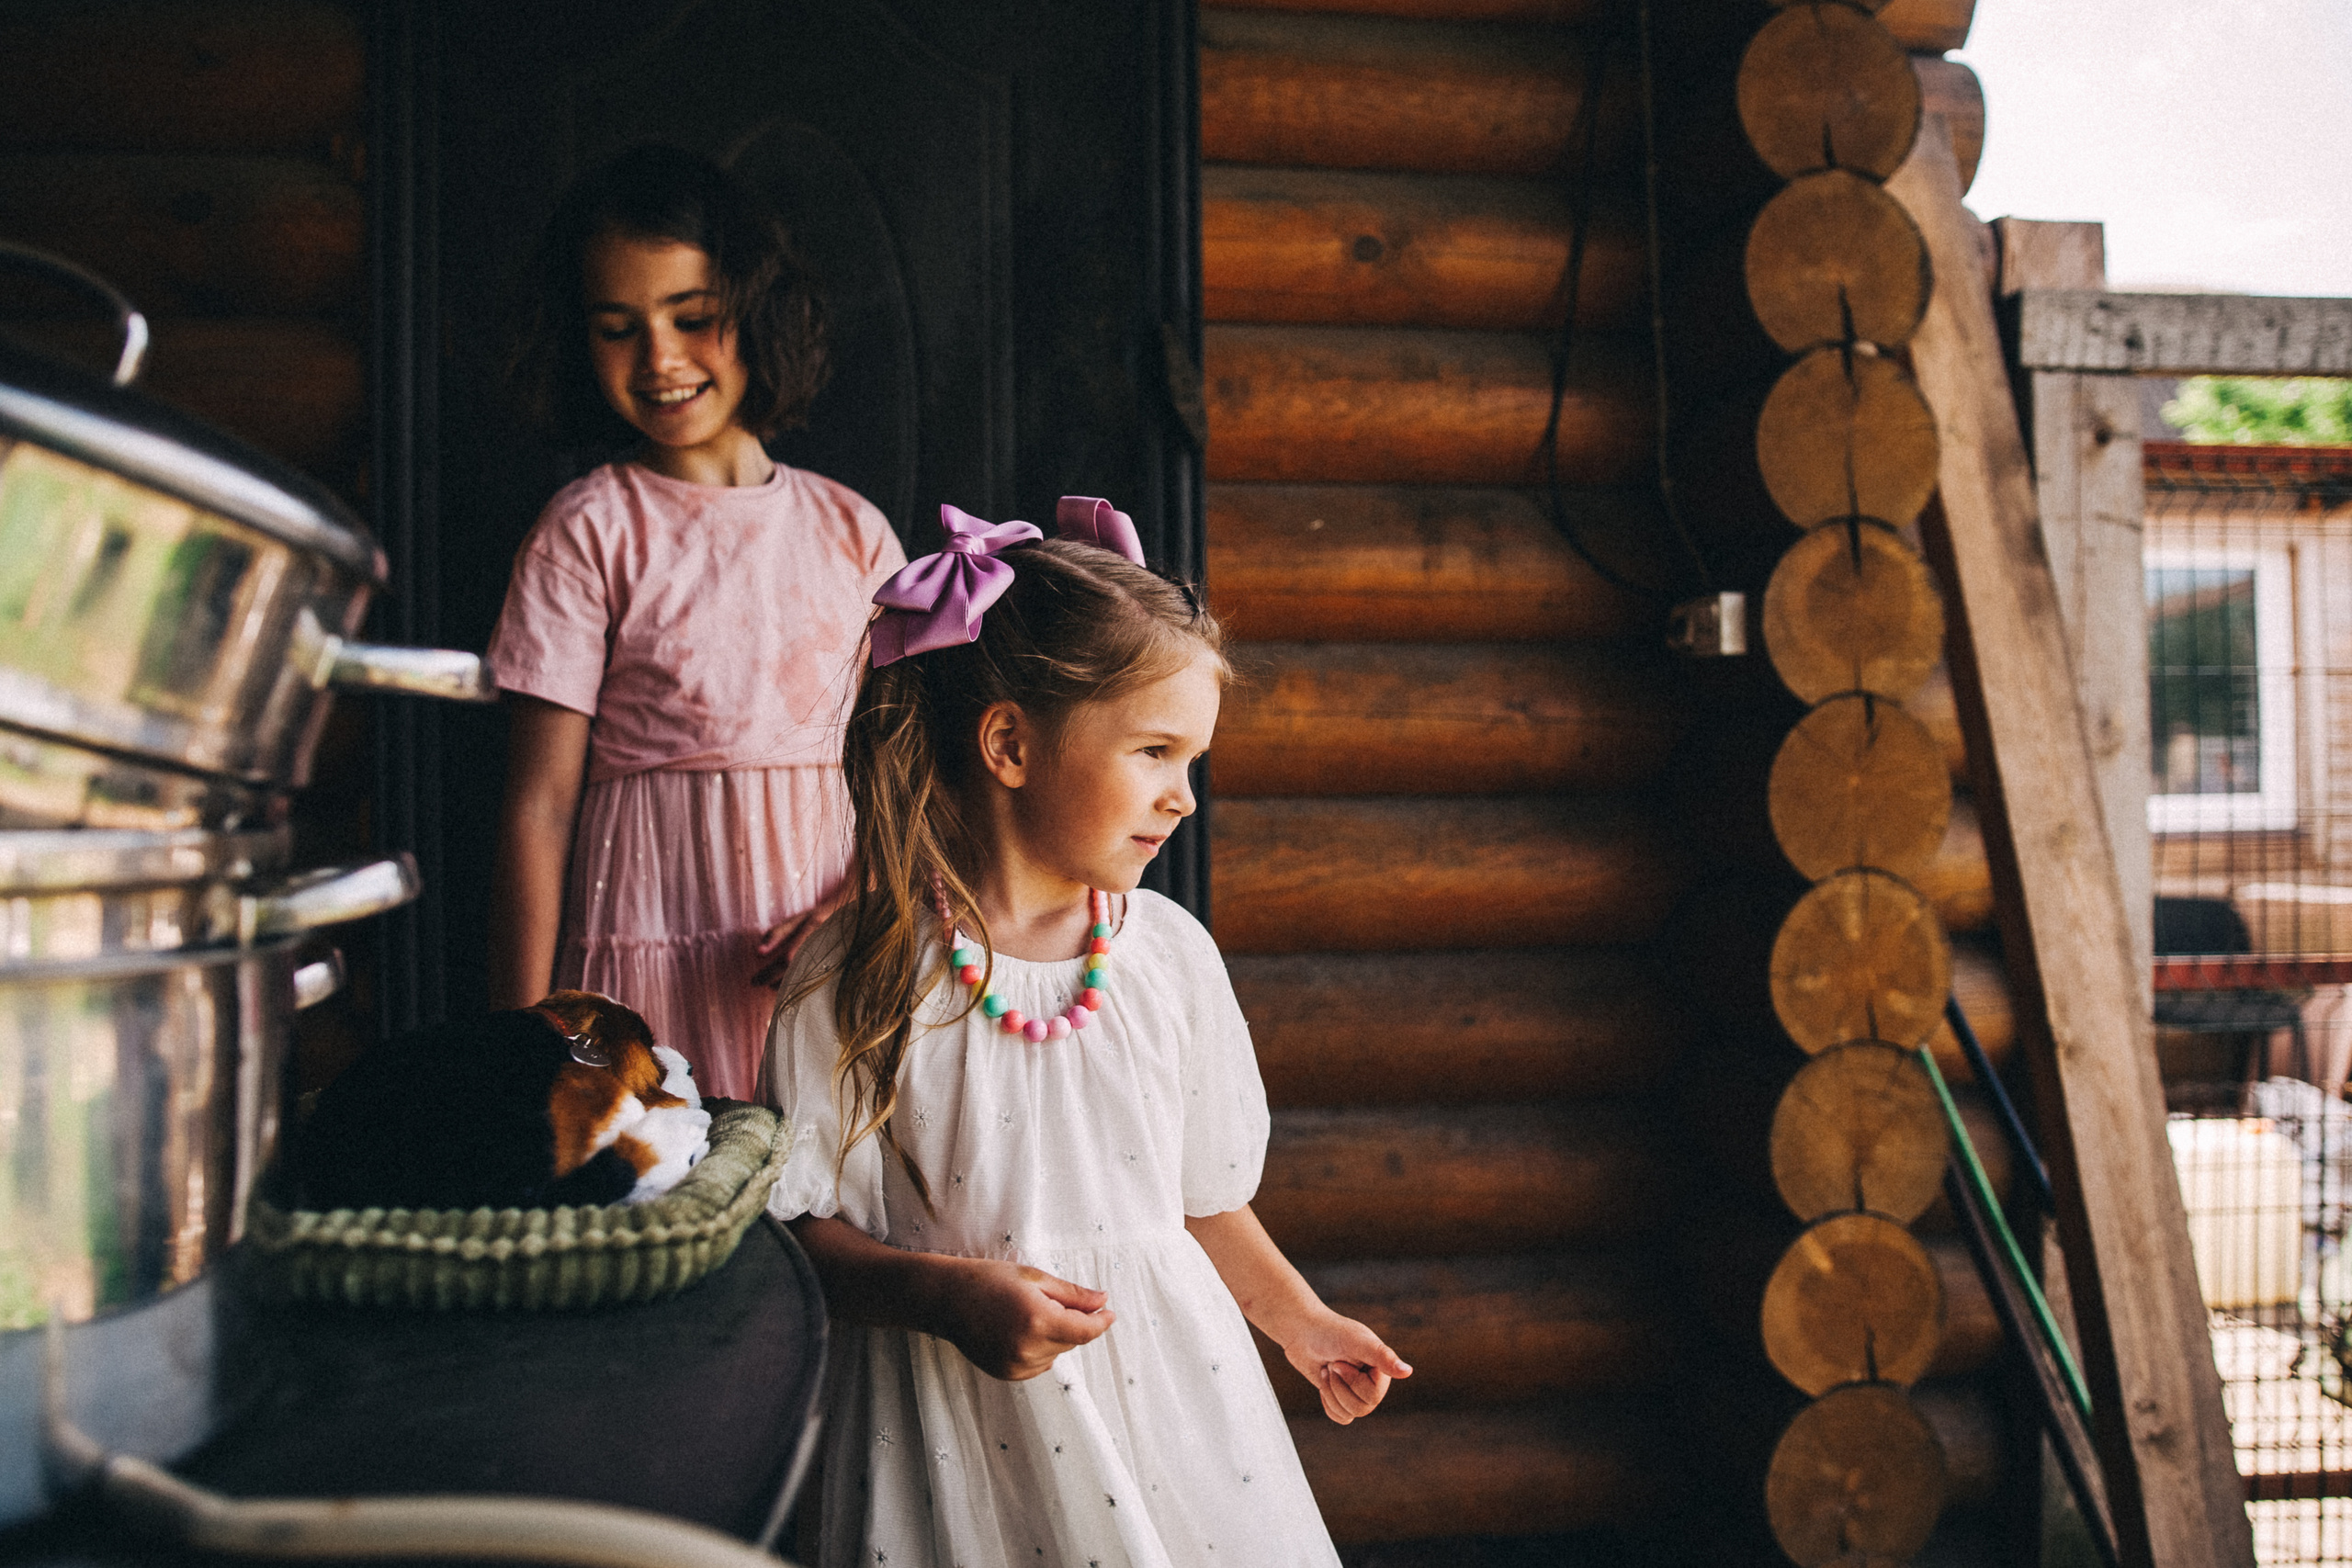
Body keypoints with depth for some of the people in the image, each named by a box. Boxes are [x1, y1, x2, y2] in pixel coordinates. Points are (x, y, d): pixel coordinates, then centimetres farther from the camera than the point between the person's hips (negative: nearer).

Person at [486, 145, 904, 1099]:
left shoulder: (852, 532, 7)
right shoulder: (590, 532, -2)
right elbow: (539, 806, -4)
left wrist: (861, 909, -10)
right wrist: (524, 1047, -7)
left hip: (835, 971, 3)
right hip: (656, 962, -3)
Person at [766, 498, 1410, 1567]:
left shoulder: (1171, 955, -1)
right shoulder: (856, 976, -12)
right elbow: (803, 1225, -8)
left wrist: (1298, 1322, 20)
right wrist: (946, 1295, -22)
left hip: (1162, 1382, 4)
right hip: (956, 1414, -3)